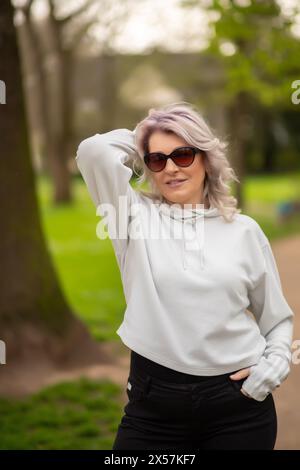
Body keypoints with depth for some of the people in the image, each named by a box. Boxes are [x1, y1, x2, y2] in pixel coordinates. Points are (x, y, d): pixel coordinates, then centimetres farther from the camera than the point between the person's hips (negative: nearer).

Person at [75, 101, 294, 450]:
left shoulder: (244, 230, 5)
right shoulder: (136, 214, 2)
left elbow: (277, 319, 14)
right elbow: (94, 150, -14)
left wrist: (274, 365, -4)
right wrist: (139, 142, 4)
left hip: (239, 403, 1)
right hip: (154, 401, 0)